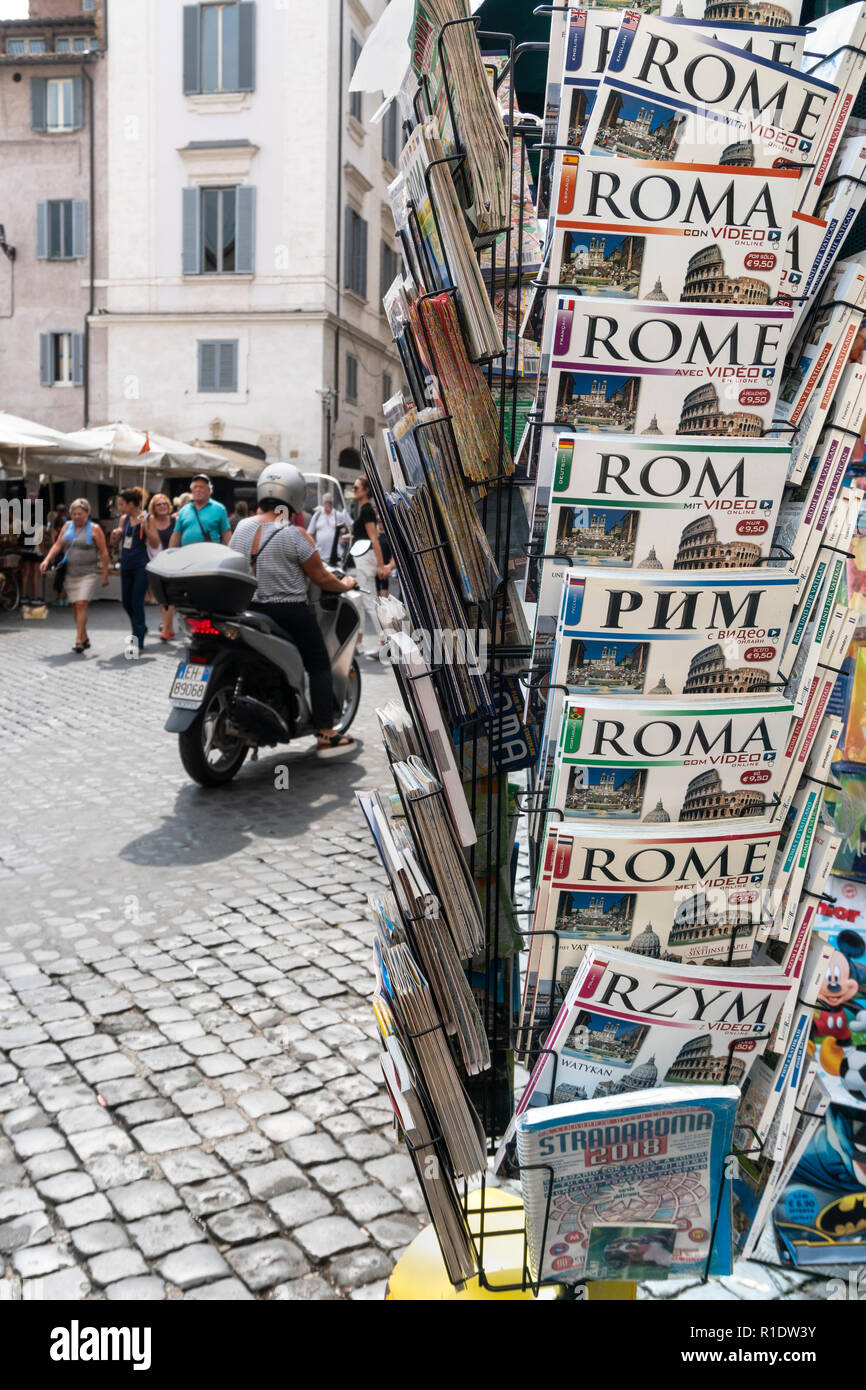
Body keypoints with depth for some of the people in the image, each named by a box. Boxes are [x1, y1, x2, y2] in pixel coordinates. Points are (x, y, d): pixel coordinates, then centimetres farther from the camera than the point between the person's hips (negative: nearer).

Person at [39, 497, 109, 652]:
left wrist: (105, 574, -5)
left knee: (81, 604, -16)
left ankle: (79, 640, -15)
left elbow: (104, 552, -2)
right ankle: (85, 638, 19)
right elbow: (57, 545, 9)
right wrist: (47, 559, -7)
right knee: (74, 606, 7)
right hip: (70, 574, 5)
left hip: (87, 574, -5)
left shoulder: (94, 529, -3)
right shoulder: (67, 526, 11)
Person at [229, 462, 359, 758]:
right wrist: (344, 585, 10)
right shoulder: (294, 534, -14)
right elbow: (321, 578, -8)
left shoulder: (242, 527, 2)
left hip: (249, 609, 6)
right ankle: (325, 736, 4)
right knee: (319, 667, 7)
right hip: (290, 613, -6)